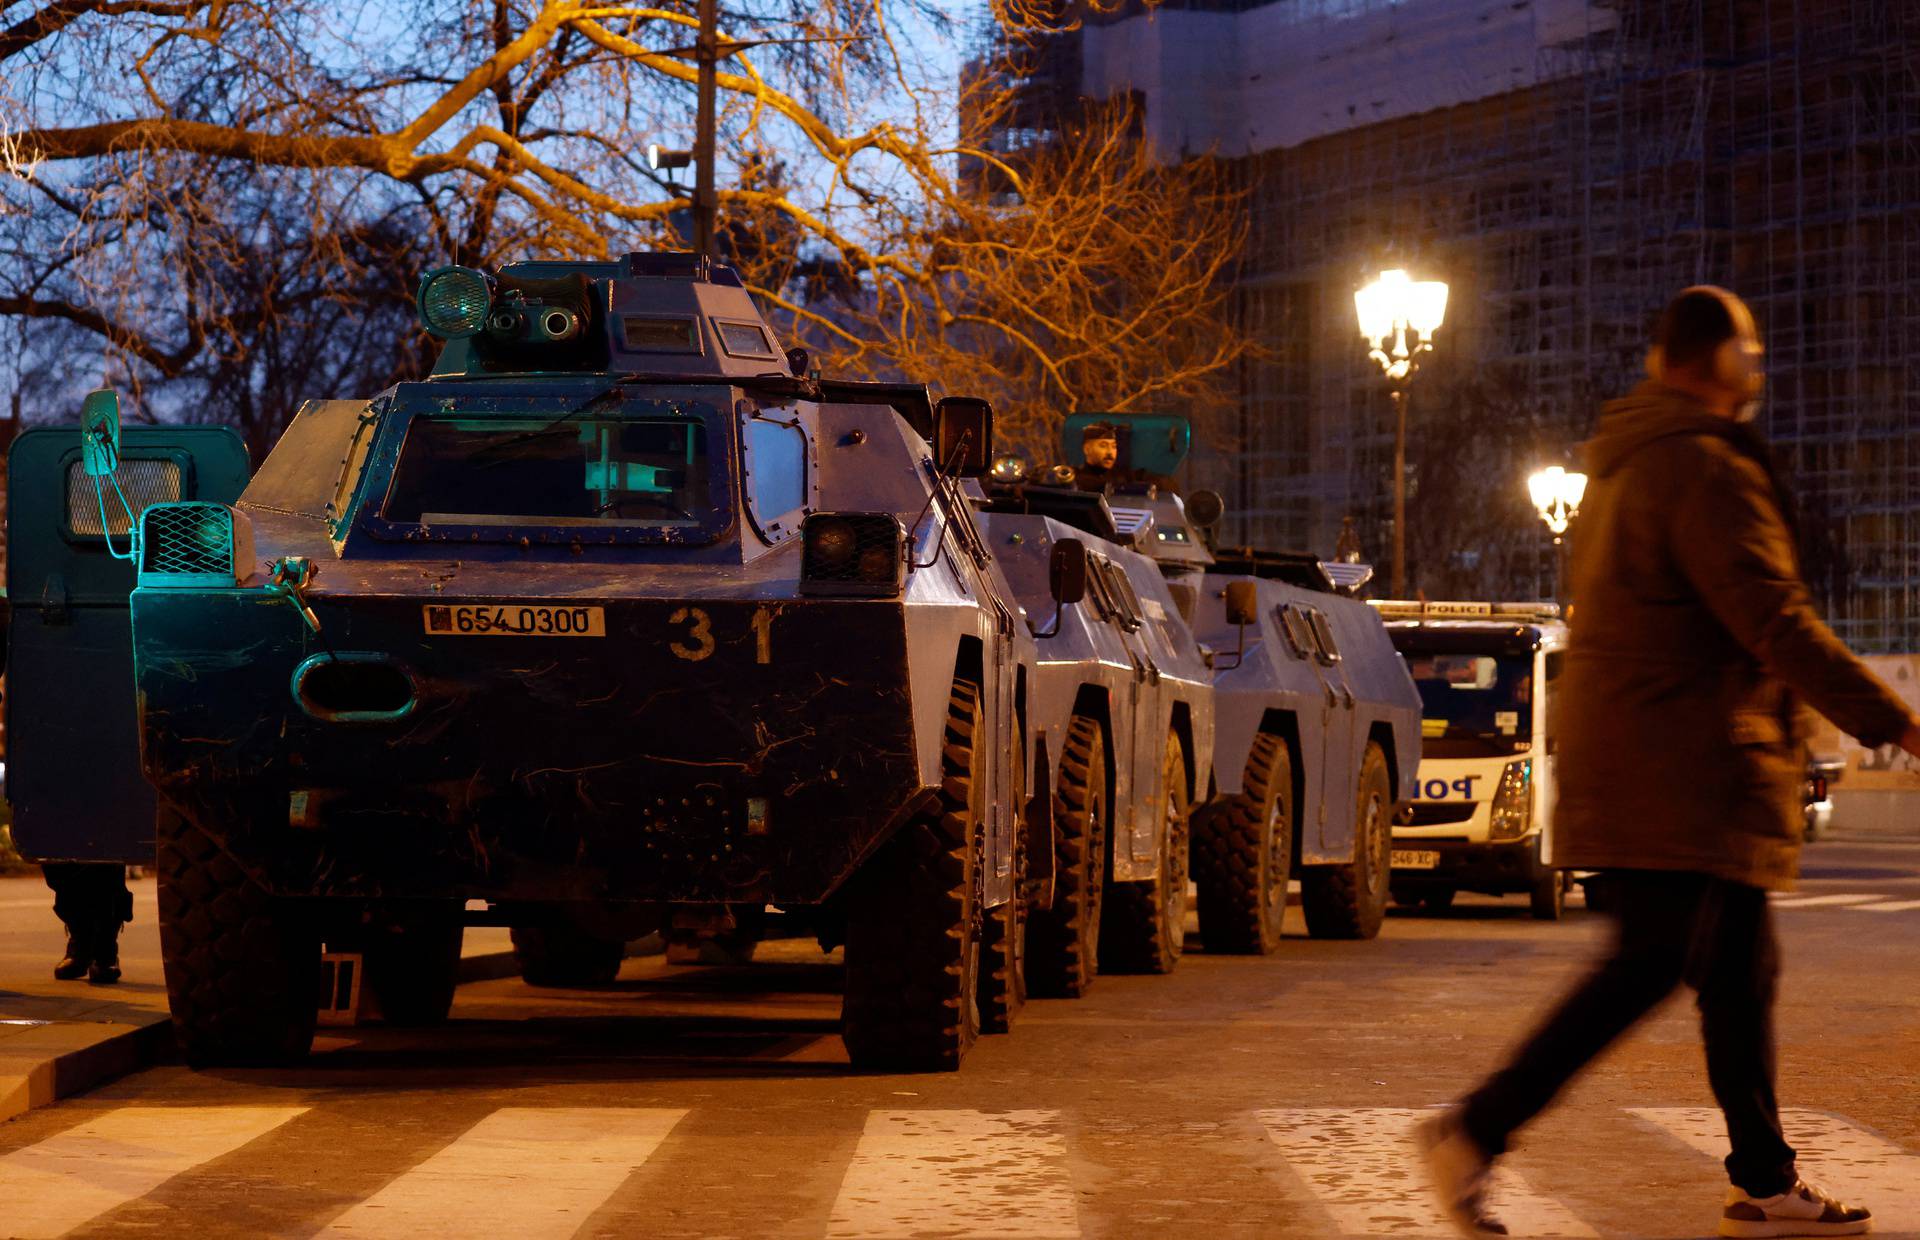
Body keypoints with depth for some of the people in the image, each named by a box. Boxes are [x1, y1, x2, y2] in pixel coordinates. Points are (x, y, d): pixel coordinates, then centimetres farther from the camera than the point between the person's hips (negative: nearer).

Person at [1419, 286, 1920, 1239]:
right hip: (1682, 770, -10)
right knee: (1651, 965, -10)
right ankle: (1475, 1131, -12)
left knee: (1740, 970, 12)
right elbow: (1776, 623, -20)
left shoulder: (1624, 465, 17)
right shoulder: (1706, 471, -15)